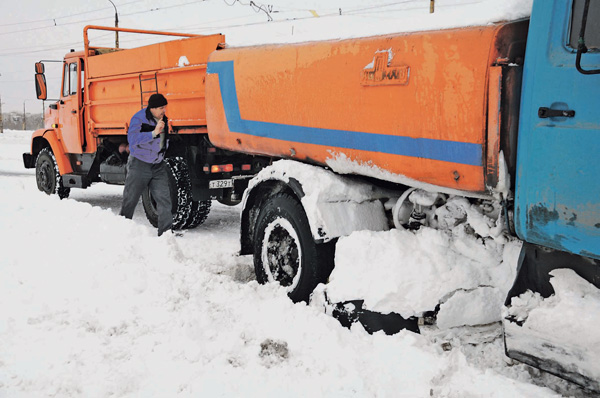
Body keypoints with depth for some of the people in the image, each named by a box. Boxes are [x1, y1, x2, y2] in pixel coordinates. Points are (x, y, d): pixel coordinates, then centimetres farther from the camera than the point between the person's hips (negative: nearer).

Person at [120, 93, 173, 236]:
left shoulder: (164, 118, 7)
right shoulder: (139, 118, -14)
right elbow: (132, 139, -31)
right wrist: (154, 133, -35)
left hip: (158, 165, 5)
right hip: (139, 165, -5)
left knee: (164, 198, -4)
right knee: (130, 200, 4)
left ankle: (166, 232, 0)